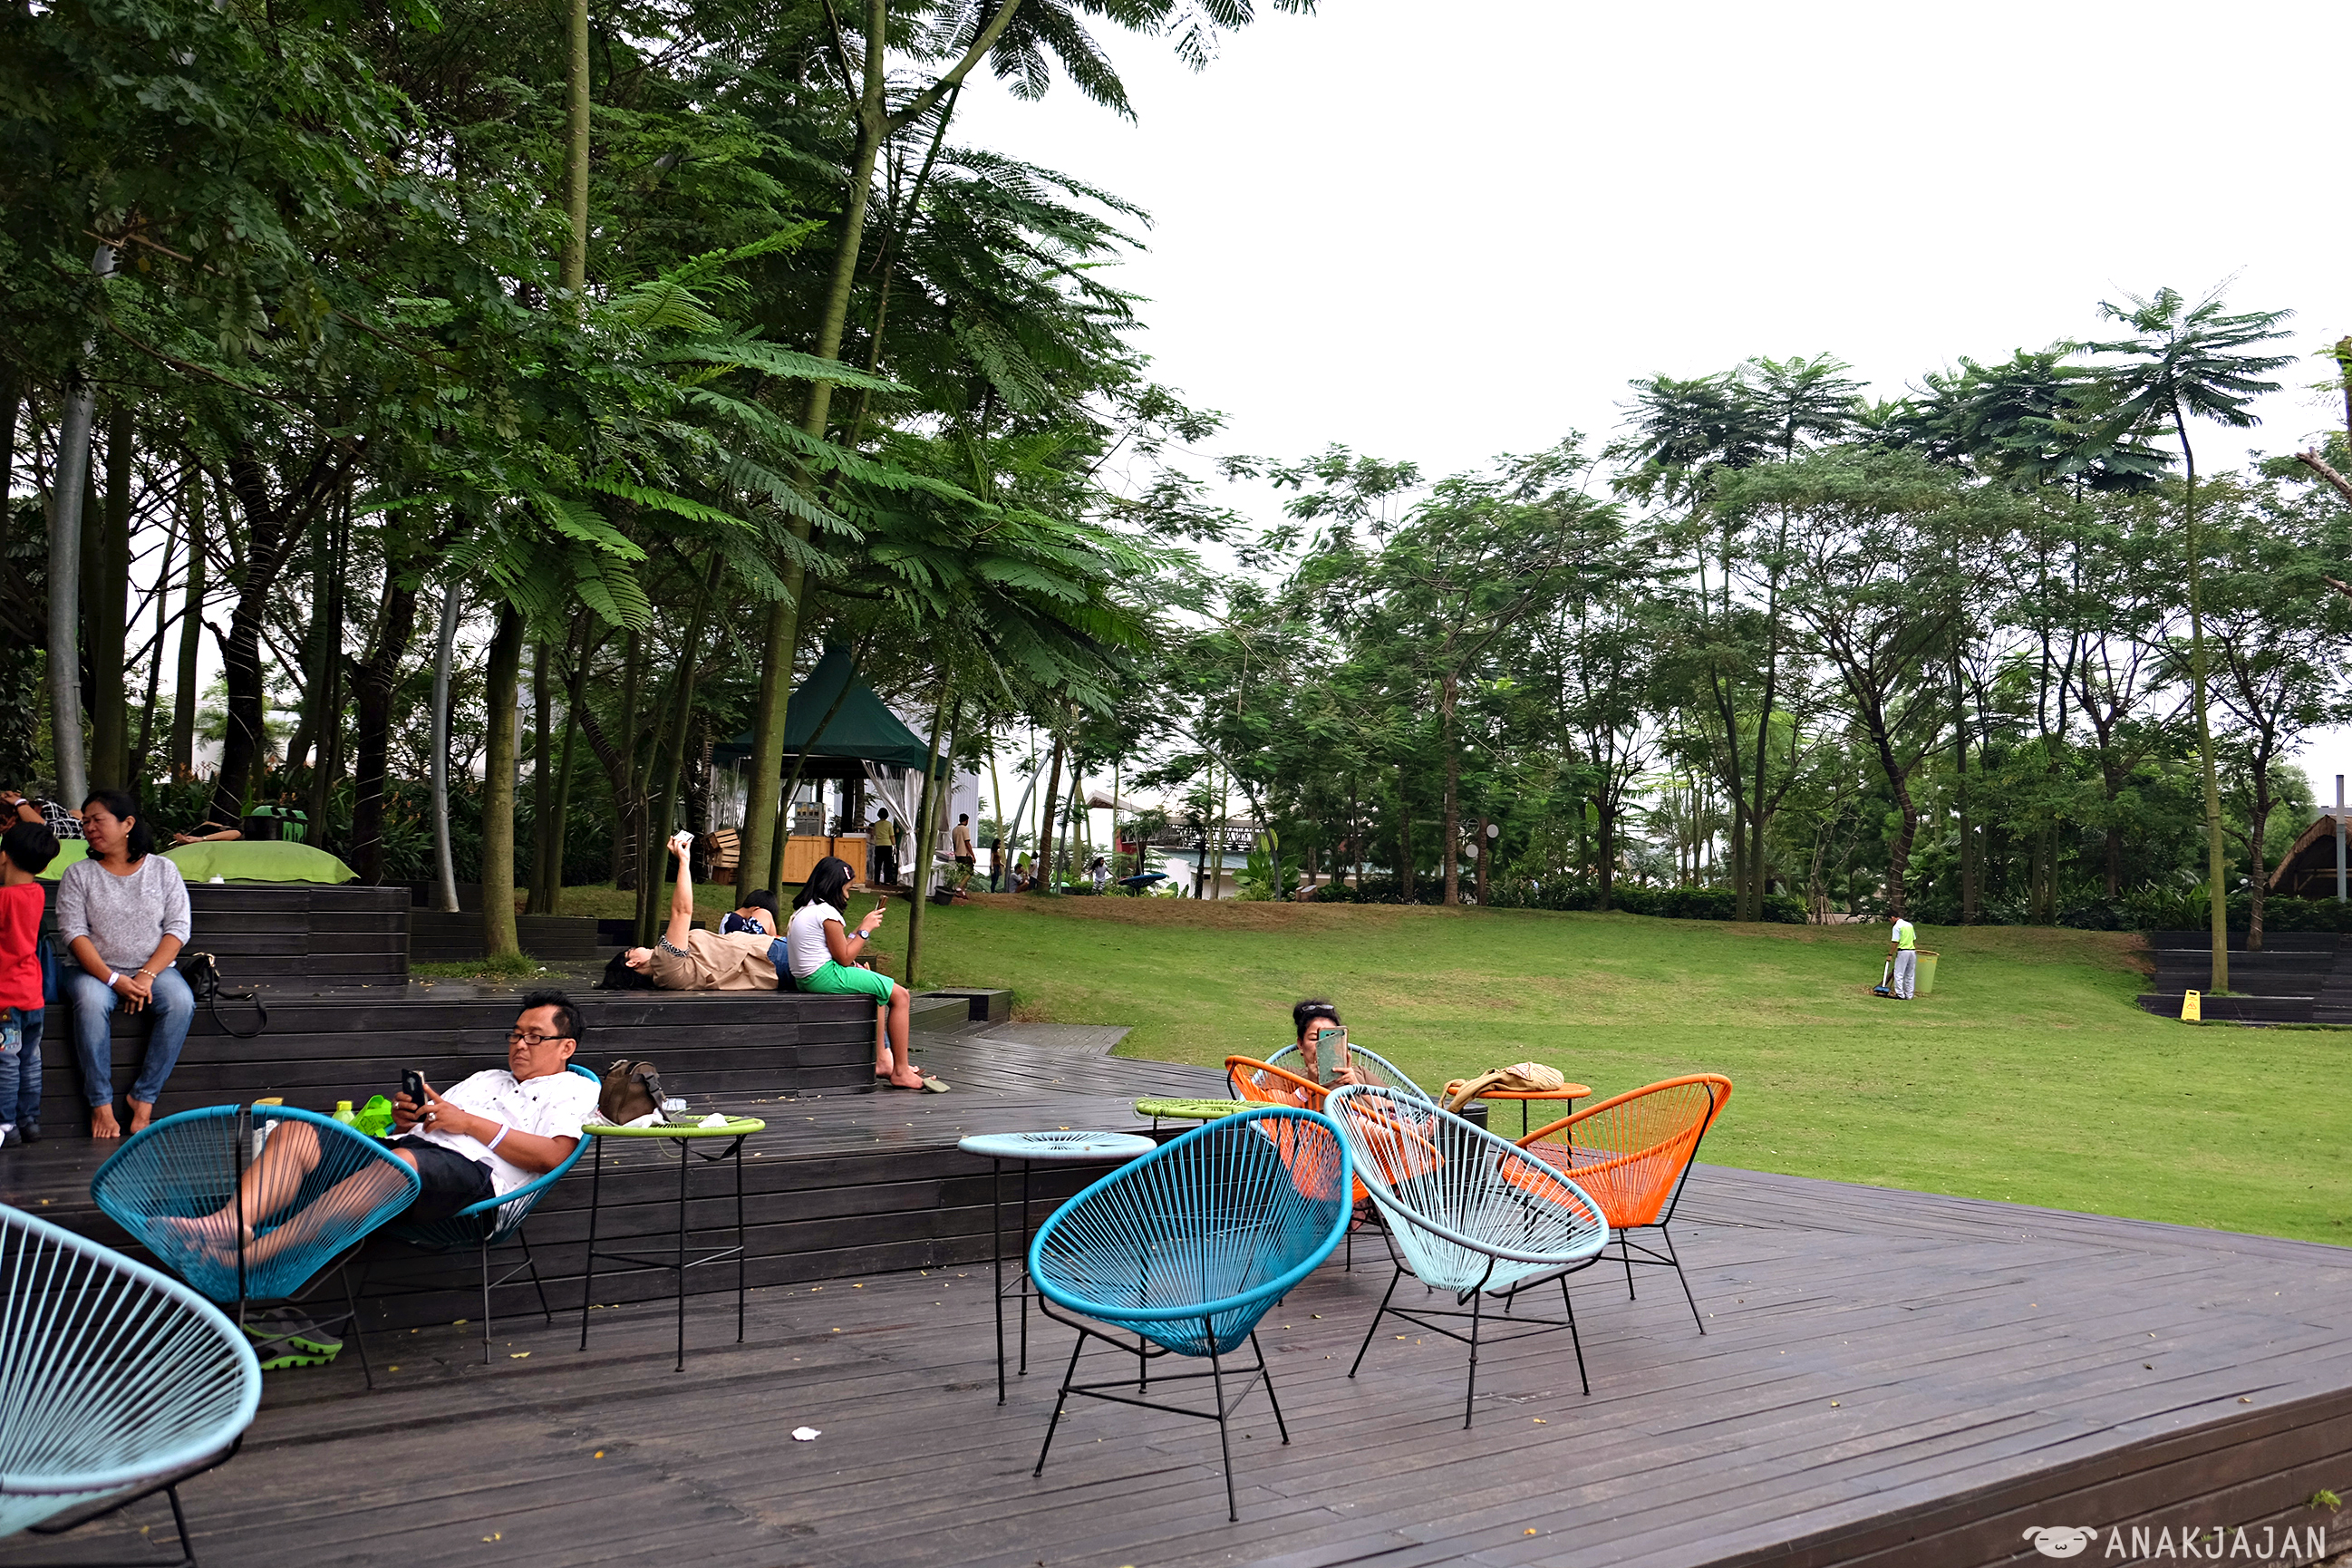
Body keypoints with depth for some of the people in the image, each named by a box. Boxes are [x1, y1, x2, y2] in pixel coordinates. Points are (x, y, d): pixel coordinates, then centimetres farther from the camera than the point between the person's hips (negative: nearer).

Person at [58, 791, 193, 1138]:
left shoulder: (163, 869, 5)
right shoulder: (78, 875, 4)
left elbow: (177, 929, -1)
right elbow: (73, 933, -5)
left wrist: (147, 975, -16)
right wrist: (113, 979, -19)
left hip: (153, 969, 1)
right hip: (95, 970, 0)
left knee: (181, 1002, -31)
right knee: (91, 1002, -35)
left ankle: (144, 1098, -21)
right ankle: (100, 1104, -23)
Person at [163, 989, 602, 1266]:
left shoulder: (574, 1090, 15)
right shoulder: (487, 1079, 38)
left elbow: (552, 1155, -4)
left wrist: (469, 1122, -3)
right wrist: (409, 1113, 7)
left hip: (473, 1168, -8)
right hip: (410, 1144, 8)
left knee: (397, 1163, -40)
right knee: (295, 1132, -15)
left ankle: (251, 1254, -50)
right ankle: (230, 1223, -40)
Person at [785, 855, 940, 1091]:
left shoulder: (802, 911, 17)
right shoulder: (827, 912, -14)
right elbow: (844, 958, -12)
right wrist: (865, 929, -4)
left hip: (806, 979, 11)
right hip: (826, 976, -11)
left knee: (880, 990, 27)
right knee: (899, 995, -7)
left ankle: (882, 1061, 22)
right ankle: (900, 1072, -6)